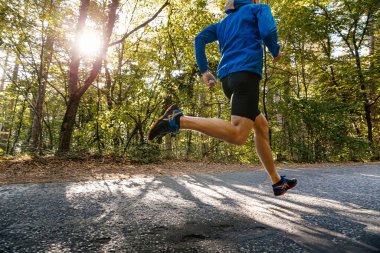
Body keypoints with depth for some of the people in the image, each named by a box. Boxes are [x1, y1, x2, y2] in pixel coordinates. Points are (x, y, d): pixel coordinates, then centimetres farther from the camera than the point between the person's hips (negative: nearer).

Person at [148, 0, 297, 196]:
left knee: (261, 126, 14)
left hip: (227, 78, 8)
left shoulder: (223, 23, 32)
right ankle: (179, 120, -29)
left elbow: (200, 39, 19)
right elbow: (268, 31, -4)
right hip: (247, 72, -8)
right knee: (238, 135, -21)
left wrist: (204, 71, 15)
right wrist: (275, 51, 15)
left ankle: (278, 182, 19)